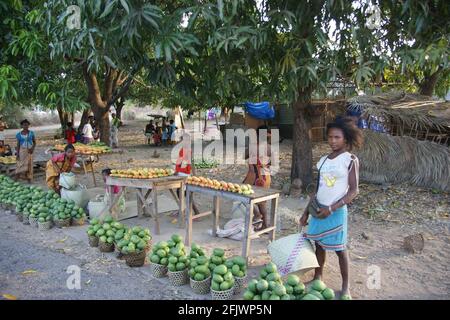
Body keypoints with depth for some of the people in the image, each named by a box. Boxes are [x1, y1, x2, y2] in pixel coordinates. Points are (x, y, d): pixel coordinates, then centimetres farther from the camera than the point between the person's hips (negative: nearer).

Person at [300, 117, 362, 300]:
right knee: (319, 244, 12)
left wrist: (331, 208, -18)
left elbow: (354, 191, -11)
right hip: (318, 209, 5)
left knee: (340, 249, 4)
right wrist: (306, 213, 11)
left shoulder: (351, 160, -8)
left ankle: (345, 286, 18)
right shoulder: (323, 160, 7)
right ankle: (317, 278, 27)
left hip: (336, 211, -5)